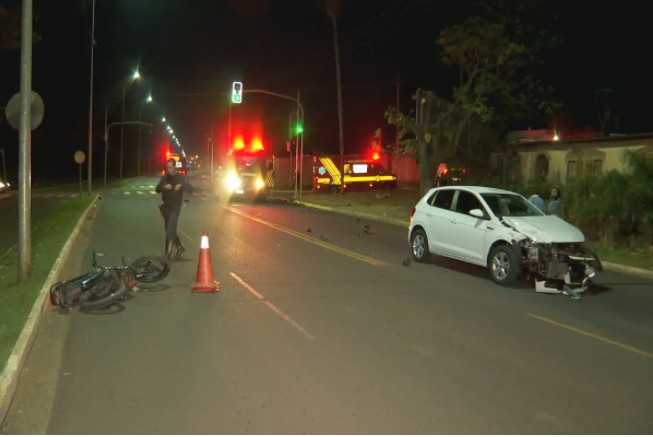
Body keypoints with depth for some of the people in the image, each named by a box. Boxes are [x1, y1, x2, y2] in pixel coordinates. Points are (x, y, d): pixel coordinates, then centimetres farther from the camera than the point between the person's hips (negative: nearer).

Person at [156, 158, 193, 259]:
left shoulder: (181, 177, -6)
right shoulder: (164, 177, 7)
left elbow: (190, 189, -14)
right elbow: (157, 189, 1)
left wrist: (181, 185, -33)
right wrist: (164, 187, -21)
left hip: (175, 207, -6)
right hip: (166, 206, 6)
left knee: (170, 230, -16)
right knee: (170, 229, 15)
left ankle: (168, 254, -16)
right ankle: (180, 247, 32)